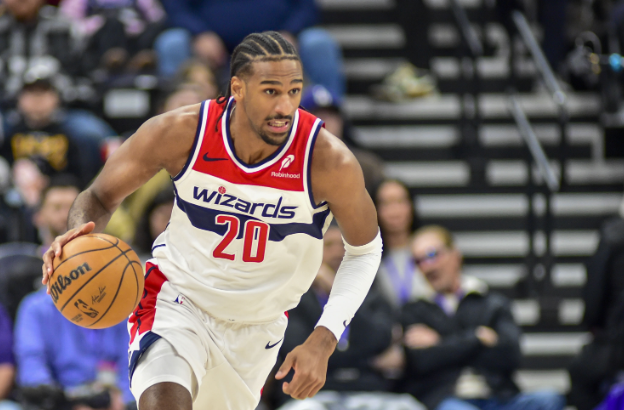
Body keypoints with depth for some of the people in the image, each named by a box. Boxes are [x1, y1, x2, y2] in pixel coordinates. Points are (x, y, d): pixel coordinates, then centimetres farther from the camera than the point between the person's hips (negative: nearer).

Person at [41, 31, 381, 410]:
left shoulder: (328, 161, -24)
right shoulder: (181, 133, -22)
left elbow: (365, 249, -6)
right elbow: (102, 196, -6)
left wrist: (323, 342, -17)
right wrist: (80, 232, -31)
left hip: (256, 329, 2)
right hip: (178, 303, -2)